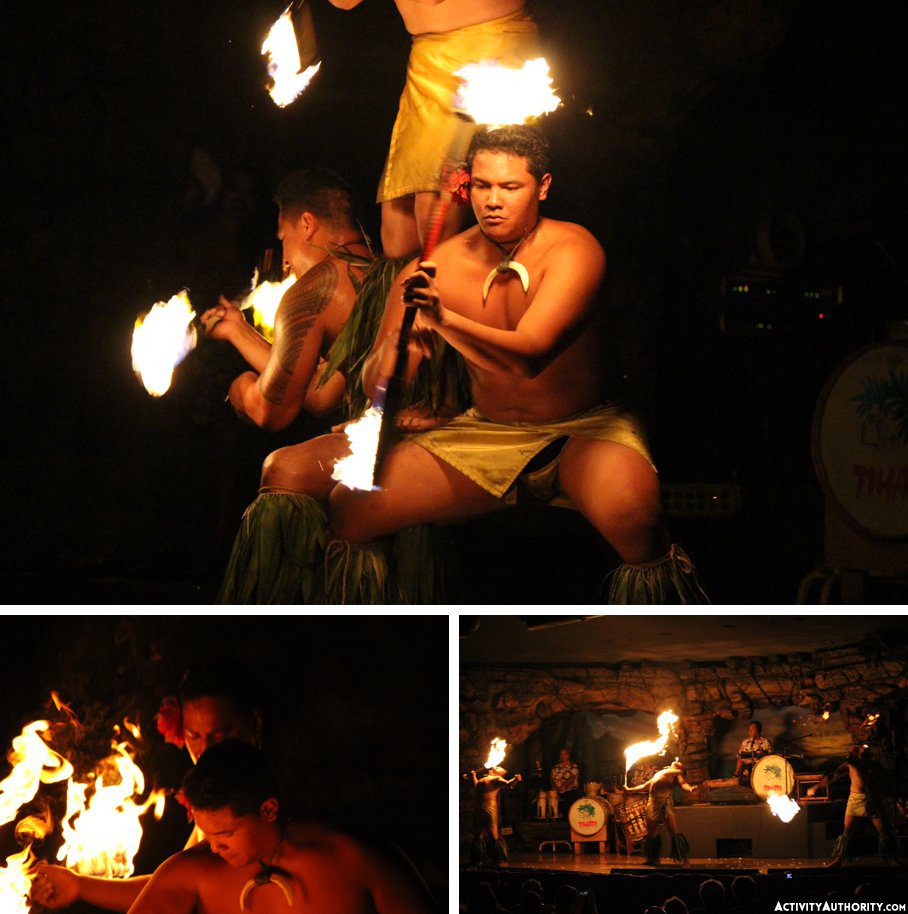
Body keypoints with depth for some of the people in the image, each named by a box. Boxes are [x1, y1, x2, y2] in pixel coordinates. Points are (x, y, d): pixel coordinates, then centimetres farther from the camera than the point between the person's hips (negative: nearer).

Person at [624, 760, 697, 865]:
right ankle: (652, 859, 19)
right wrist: (629, 790, 43)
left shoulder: (677, 773, 14)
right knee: (651, 834, 7)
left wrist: (690, 789, -27)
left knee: (674, 832, -17)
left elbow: (683, 784, -5)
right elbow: (644, 787, 40)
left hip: (666, 799, -7)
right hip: (653, 801, 7)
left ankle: (683, 859, -16)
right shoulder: (658, 773, 33)